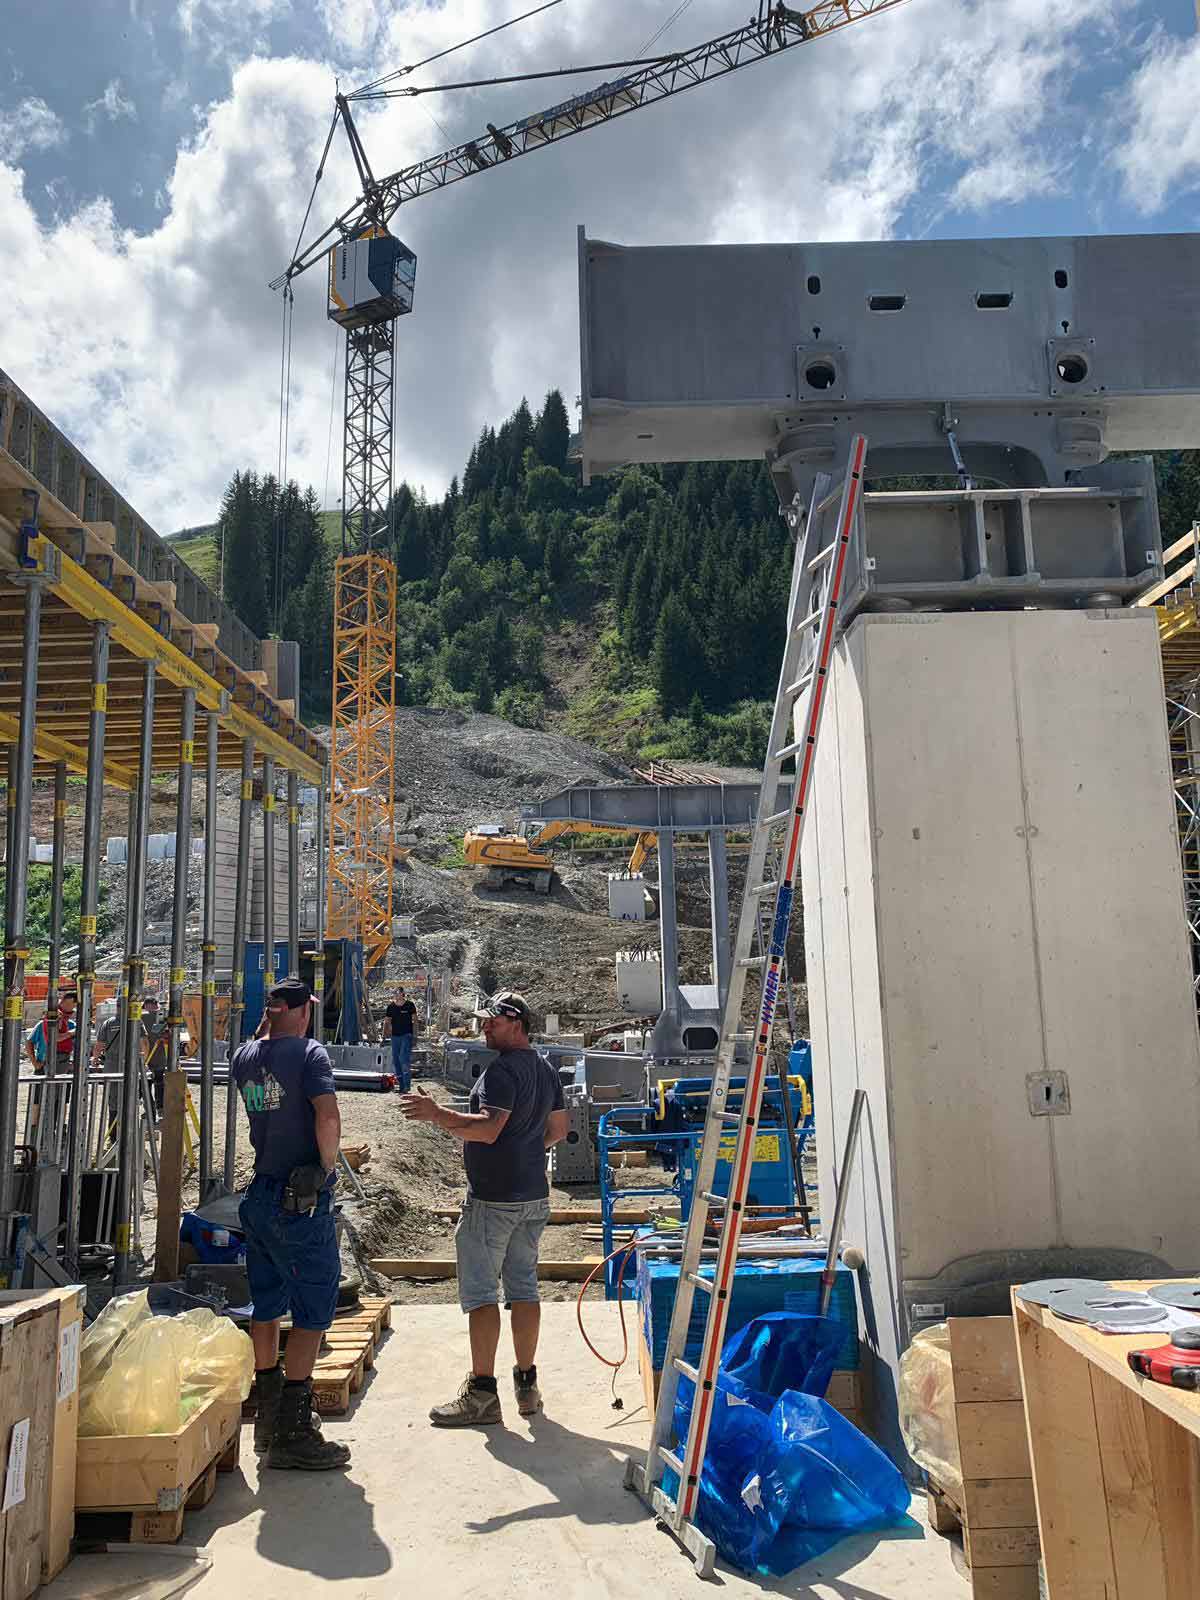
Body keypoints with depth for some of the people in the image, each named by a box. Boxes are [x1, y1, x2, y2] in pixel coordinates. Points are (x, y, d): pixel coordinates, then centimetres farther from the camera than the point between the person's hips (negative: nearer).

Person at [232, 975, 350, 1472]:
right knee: (314, 1309, -1)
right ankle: (292, 1434, 0)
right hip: (302, 1200, -8)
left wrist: (269, 1023, 26)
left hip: (260, 1195, 8)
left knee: (266, 1305, 17)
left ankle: (269, 1415, 28)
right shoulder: (309, 1053, -14)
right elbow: (328, 1118, -27)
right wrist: (329, 1165, -10)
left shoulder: (244, 1055, 6)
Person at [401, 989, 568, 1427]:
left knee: (481, 1292, -2)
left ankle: (482, 1392, 2)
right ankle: (527, 1385, 19)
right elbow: (558, 1130, 20)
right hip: (534, 1196, 9)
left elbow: (488, 1128, -28)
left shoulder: (502, 1070, -16)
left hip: (493, 1198, -9)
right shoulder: (547, 1071, 13)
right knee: (523, 1288, 13)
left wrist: (437, 1114, -27)